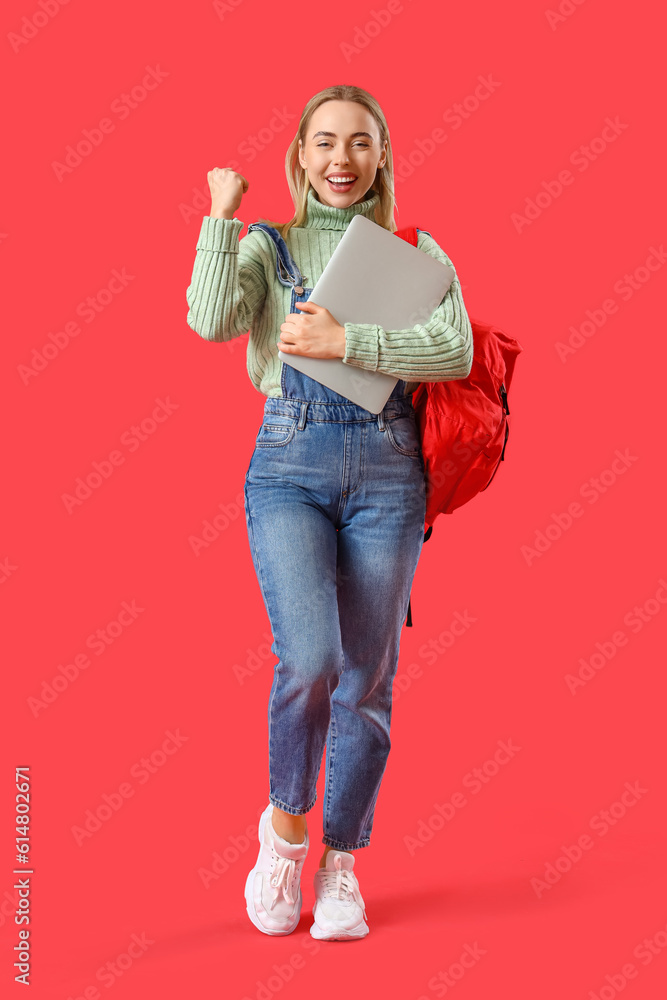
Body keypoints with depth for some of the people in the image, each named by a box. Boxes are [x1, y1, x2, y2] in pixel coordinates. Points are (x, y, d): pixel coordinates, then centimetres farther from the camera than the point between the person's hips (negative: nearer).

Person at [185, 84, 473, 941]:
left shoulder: (417, 252, 12)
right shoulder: (267, 248, 11)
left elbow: (456, 353, -5)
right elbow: (212, 320, -9)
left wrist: (344, 342, -11)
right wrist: (221, 214, -1)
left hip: (387, 469, 1)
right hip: (290, 462, -1)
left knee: (366, 679, 3)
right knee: (310, 658, -19)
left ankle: (340, 864, 20)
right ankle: (285, 826, 9)